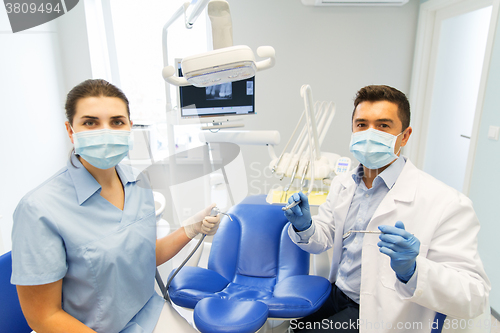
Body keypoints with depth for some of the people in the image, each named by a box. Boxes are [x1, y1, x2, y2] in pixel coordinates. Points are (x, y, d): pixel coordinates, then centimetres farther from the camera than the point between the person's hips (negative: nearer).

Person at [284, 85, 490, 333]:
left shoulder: (446, 204, -20)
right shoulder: (342, 184, -1)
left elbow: (474, 297, -20)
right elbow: (323, 239, 7)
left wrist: (410, 271, -39)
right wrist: (305, 227, -15)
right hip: (335, 295, 6)